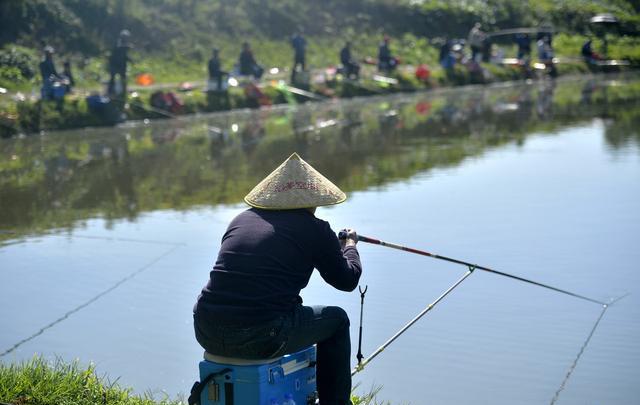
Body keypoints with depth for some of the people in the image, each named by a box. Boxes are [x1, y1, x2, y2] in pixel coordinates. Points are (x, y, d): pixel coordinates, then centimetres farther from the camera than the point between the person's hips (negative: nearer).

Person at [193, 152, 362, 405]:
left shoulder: (241, 220, 14)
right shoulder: (315, 229, 1)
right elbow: (347, 280, 14)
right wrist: (350, 244, 34)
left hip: (207, 334, 5)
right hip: (261, 339, -5)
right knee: (336, 319, 19)